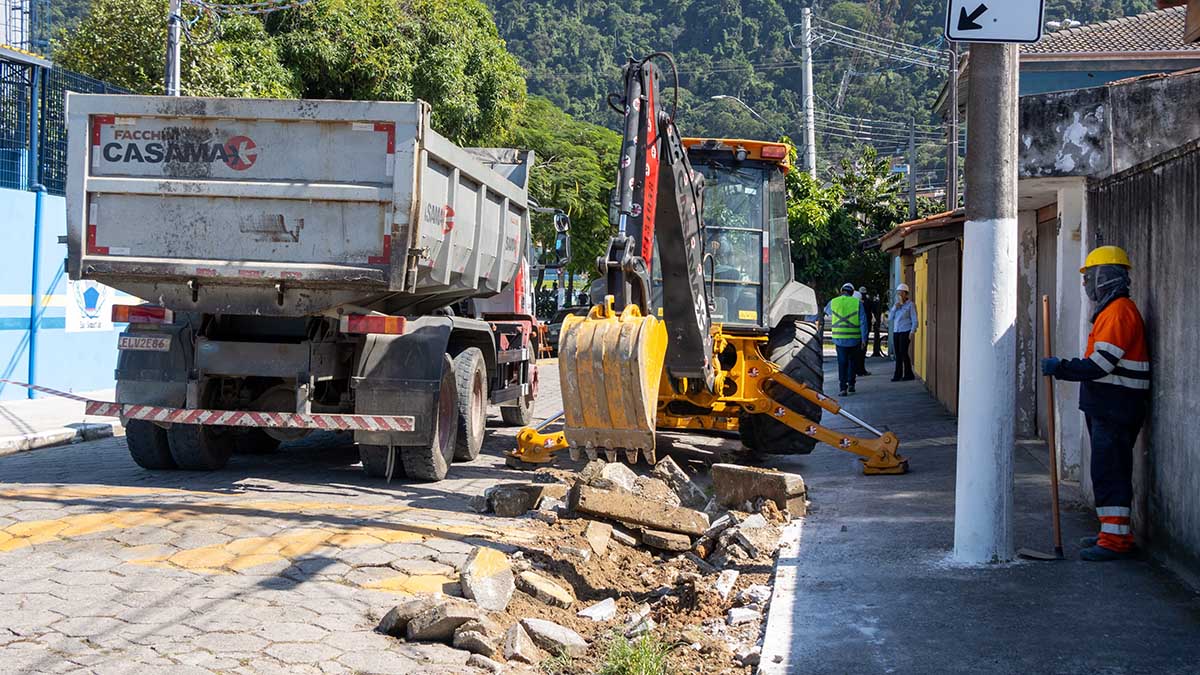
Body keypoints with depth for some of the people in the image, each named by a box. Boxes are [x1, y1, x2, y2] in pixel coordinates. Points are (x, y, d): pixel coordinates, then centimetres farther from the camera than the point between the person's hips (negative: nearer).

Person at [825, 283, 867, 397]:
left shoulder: (833, 302, 2)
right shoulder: (857, 303, -2)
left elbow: (826, 311, 26)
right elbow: (863, 322, -6)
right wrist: (864, 339, -4)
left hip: (839, 338, 1)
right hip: (854, 338, -1)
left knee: (842, 362, 3)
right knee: (852, 361, 17)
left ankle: (843, 387, -5)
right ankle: (851, 384, 19)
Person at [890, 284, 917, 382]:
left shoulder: (910, 305, -3)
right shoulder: (897, 304, 15)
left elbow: (914, 319, -5)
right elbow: (891, 317, 11)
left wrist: (912, 332, -13)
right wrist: (895, 307, -2)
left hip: (905, 331, -6)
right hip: (896, 332, 6)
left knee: (903, 352, -10)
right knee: (898, 354, 5)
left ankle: (908, 374, -2)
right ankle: (898, 375, 7)